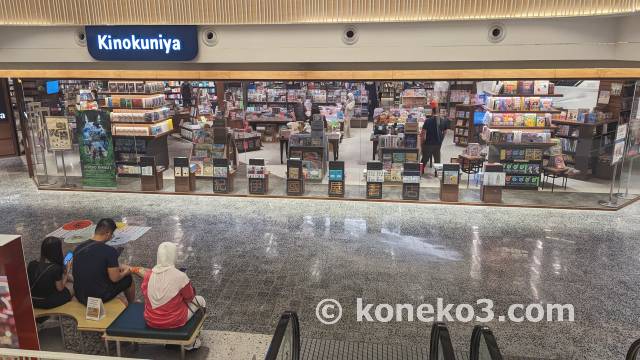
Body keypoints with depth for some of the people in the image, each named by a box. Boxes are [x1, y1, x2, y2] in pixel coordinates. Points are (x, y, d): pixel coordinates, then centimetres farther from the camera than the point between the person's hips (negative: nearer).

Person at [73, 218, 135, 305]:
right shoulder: (109, 251, -22)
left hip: (79, 296, 6)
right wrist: (125, 272, 6)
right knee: (128, 278, 15)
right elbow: (115, 278, -16)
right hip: (99, 298, -6)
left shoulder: (78, 248, -3)